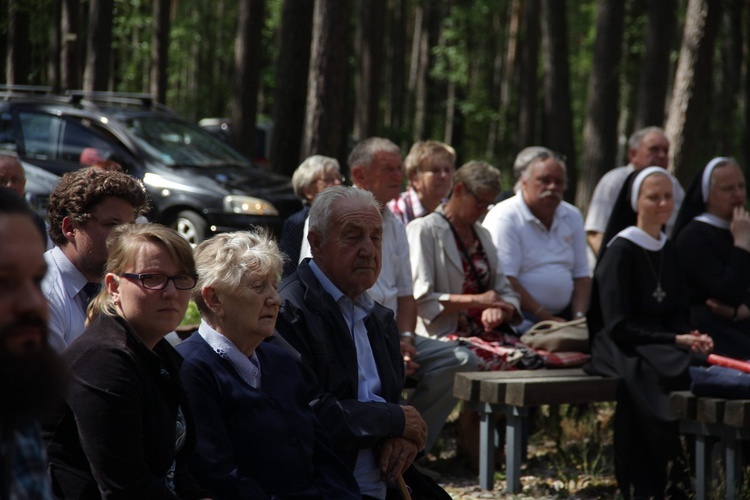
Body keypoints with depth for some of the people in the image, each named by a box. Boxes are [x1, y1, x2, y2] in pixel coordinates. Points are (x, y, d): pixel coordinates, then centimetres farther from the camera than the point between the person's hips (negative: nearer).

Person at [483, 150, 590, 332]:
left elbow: (581, 276, 14)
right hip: (520, 317, -6)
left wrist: (578, 318, -3)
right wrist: (546, 319, -16)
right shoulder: (504, 218, -7)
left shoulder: (573, 216, 15)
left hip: (563, 315, 6)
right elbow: (505, 282, -15)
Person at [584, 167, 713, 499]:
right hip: (623, 348, -6)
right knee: (683, 370, -34)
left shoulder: (668, 252, 16)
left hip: (662, 343, 6)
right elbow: (617, 325, -11)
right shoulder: (621, 251, -5)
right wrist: (674, 340, -15)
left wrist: (692, 336, -4)